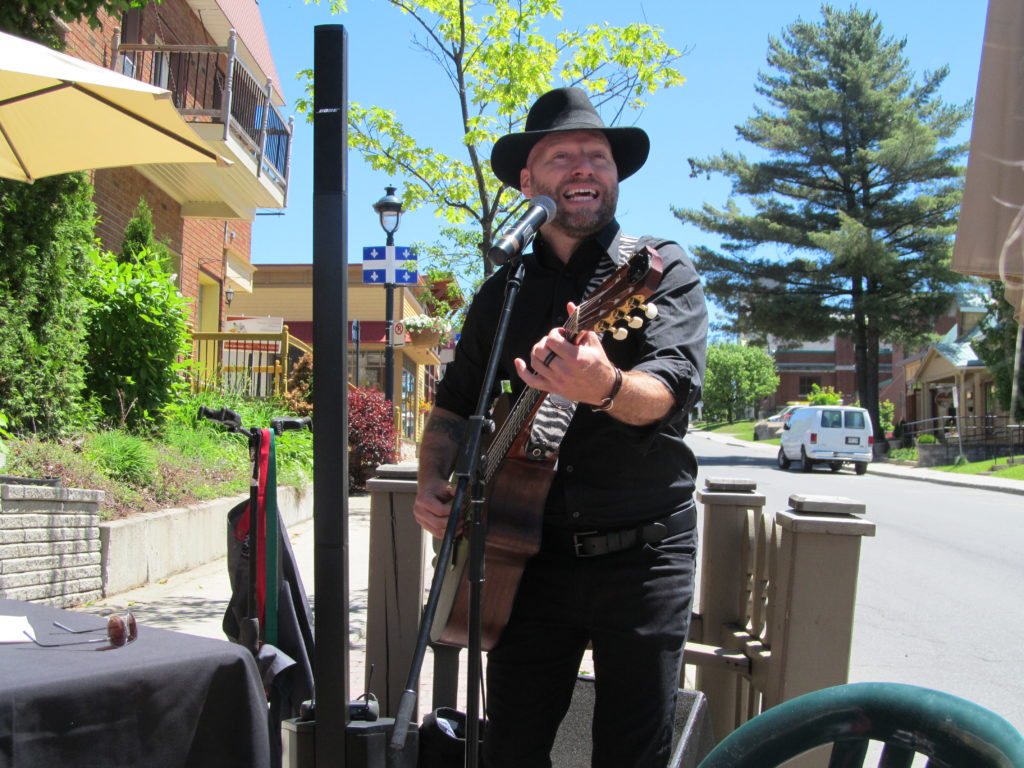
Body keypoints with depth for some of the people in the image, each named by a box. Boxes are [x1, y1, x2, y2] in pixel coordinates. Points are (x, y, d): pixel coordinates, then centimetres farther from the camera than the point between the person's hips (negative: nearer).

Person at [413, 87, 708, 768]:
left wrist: (605, 388, -41)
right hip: (532, 553, 4)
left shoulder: (662, 269, -2)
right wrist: (432, 481, -1)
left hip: (641, 556, -3)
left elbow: (674, 388, -19)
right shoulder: (501, 292, 11)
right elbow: (455, 404, 17)